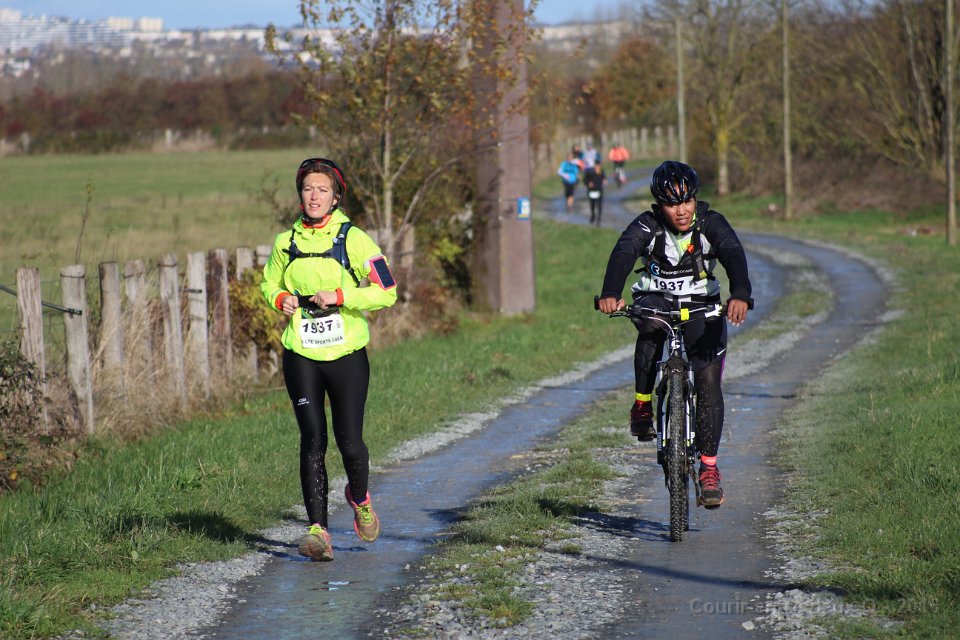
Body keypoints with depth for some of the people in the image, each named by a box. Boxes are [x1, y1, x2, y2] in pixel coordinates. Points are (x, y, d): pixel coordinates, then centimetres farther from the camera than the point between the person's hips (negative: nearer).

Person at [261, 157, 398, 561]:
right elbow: (269, 283, 23)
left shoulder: (353, 238, -4)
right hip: (301, 357, 2)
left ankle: (359, 497, 32)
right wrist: (280, 298, 1)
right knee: (313, 441, -6)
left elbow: (386, 292, -7)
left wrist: (340, 296, -17)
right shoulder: (286, 242, 6)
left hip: (347, 356, -2)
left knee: (349, 442, -1)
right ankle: (318, 529, -6)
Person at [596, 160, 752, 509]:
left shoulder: (711, 223, -13)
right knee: (651, 326, -37)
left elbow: (734, 256, -30)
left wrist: (741, 295, -51)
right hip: (656, 300, -1)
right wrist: (610, 294, -53)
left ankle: (709, 467, -6)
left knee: (708, 381, -15)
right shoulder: (647, 225, -14)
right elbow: (623, 254, -32)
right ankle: (642, 405, -20)